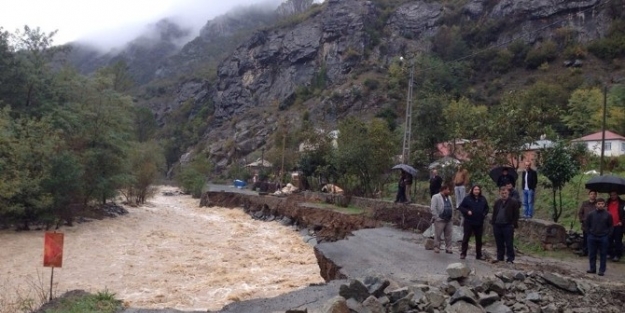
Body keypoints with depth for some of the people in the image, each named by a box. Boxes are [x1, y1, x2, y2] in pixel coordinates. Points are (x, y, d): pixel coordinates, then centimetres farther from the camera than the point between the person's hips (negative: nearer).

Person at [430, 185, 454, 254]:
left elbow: (451, 207, 23)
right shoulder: (436, 197, -9)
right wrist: (436, 217, -16)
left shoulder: (449, 197, 16)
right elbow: (433, 208, -14)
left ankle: (448, 248, 15)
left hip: (448, 220, 7)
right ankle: (436, 247, 10)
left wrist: (451, 216, 13)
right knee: (438, 235, -1)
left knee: (448, 235, 7)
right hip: (439, 220, -7)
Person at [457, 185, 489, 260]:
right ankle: (463, 253, 6)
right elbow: (461, 207, -3)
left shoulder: (483, 199, 7)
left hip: (479, 223, 4)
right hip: (469, 222, -4)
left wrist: (485, 213, 1)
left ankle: (479, 255, 20)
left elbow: (486, 208, 19)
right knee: (466, 238, -1)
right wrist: (467, 211, -18)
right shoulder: (467, 198, -5)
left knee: (479, 239, 11)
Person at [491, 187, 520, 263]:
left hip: (508, 226, -5)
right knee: (499, 244, 11)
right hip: (497, 226, 5)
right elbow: (494, 213, 18)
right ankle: (500, 258, 19)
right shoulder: (497, 202, 14)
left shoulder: (513, 202, -3)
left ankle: (510, 259, 5)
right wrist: (493, 223, 8)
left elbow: (516, 215, -5)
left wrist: (514, 225, -11)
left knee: (509, 244, -1)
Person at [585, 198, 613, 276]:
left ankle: (602, 270, 10)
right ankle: (592, 269, 18)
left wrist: (607, 234, -4)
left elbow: (611, 226, 5)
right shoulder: (591, 214, 0)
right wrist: (590, 232, 2)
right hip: (592, 237, 2)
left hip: (603, 238, -1)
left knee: (603, 254, 4)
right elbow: (586, 224, 9)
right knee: (592, 254, 7)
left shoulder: (608, 215, -3)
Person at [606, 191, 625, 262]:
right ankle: (610, 254, 17)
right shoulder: (608, 203, 11)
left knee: (618, 241, -1)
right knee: (609, 240, 8)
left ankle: (617, 255, 4)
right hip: (609, 225, 4)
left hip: (618, 225, -4)